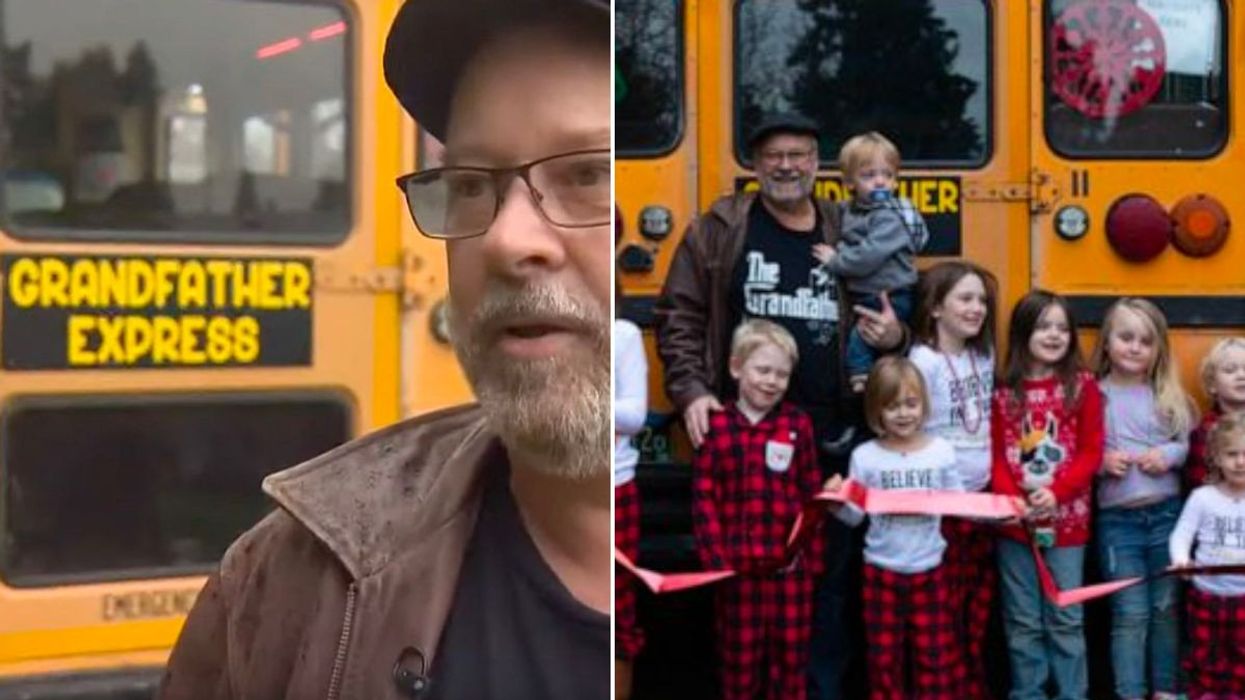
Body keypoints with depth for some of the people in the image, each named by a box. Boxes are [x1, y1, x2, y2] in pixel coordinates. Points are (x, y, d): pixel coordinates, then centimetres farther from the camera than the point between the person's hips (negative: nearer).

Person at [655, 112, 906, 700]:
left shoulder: (849, 234, 9)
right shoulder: (718, 228, 2)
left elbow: (888, 323, 18)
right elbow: (678, 316, 2)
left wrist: (894, 337, -5)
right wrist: (690, 391, -9)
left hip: (833, 441, 3)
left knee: (832, 573, 10)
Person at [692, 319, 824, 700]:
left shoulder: (798, 424, 2)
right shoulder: (715, 425, -2)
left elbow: (812, 495, 3)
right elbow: (704, 497, -2)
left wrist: (813, 556, -1)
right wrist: (715, 555, -9)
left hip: (791, 561, 1)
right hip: (737, 561, -1)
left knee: (791, 654, 10)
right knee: (739, 654, 10)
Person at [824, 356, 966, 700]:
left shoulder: (941, 451, -3)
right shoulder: (865, 456, -5)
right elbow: (854, 516, -2)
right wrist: (837, 503, -22)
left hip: (929, 570, 0)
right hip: (881, 570, 0)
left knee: (935, 654, 7)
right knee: (884, 656, 10)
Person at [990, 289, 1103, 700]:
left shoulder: (1082, 386, -1)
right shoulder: (1004, 392, 3)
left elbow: (1091, 453, -4)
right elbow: (996, 455, 2)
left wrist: (1056, 493, -17)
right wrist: (1010, 499, -14)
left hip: (1066, 520, -1)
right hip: (1015, 522, 1)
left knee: (1065, 618, 5)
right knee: (1022, 621, 9)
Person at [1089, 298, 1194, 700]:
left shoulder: (1167, 394, 4)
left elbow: (1187, 443, 8)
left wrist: (1168, 455, -12)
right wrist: (1102, 461, -21)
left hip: (1167, 513, 3)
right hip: (1117, 519, -3)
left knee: (1166, 607, 14)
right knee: (1130, 614, 0)